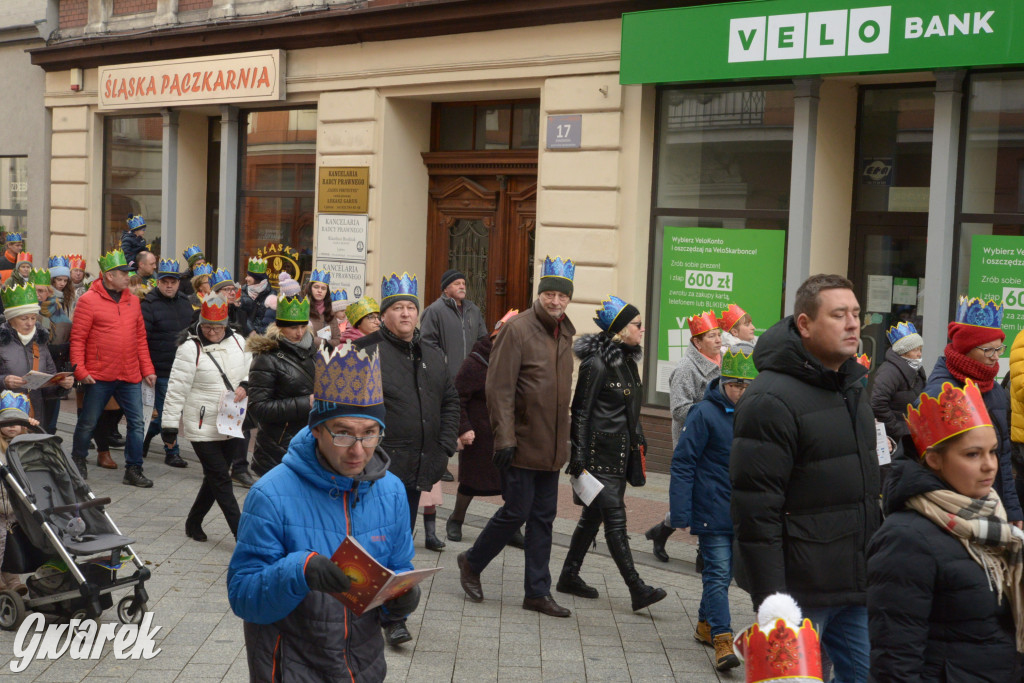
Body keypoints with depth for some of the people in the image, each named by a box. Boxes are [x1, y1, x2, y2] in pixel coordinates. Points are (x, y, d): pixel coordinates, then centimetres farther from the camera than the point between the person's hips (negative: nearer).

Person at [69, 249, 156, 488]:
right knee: (88, 422, 9)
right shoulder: (89, 300, -7)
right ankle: (78, 462, 29)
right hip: (100, 376, -4)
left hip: (130, 377, 4)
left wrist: (147, 369, 9)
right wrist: (80, 371, -13)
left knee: (136, 422, 3)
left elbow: (141, 338, 13)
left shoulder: (132, 301, 9)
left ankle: (133, 470, 13)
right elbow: (77, 339, -7)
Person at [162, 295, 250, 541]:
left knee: (215, 477, 13)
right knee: (221, 480, -4)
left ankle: (194, 522, 31)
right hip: (203, 427, -5)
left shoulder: (238, 343, 4)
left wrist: (245, 386, -5)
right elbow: (177, 389, -10)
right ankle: (242, 535, -2)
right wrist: (169, 426, -10)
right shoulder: (190, 348, -11)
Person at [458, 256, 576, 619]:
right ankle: (471, 563, 22)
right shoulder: (517, 329, -12)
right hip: (522, 444, -7)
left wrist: (564, 437, 17)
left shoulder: (565, 334, 11)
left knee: (543, 518, 10)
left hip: (552, 447, 7)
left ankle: (538, 592, 18)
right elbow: (499, 388, -15)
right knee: (516, 512, -2)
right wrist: (505, 437, -19)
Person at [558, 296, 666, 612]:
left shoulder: (628, 361, 12)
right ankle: (637, 589, -9)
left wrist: (637, 442, 20)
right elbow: (581, 411, -13)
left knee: (594, 515, 13)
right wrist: (578, 456, -16)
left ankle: (569, 577, 23)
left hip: (620, 452, 9)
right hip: (599, 452, -9)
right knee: (615, 518, -8)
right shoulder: (597, 364, -14)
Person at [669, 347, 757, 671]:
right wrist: (681, 514, -14)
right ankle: (722, 640, -4)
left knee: (721, 572, 16)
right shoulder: (705, 413, -11)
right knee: (718, 574, -6)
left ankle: (706, 624, 33)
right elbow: (683, 464, -11)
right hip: (713, 511, -5)